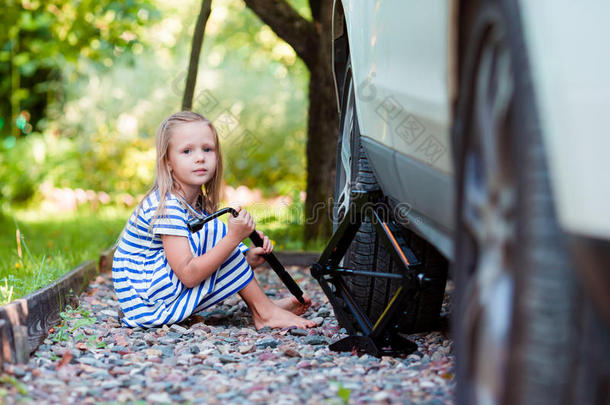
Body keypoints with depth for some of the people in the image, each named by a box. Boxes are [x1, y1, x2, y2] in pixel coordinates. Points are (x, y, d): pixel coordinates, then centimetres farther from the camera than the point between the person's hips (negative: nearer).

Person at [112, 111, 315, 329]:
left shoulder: (198, 203, 6)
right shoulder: (167, 206, -22)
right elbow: (189, 276, -28)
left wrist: (246, 258, -10)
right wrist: (233, 238, -32)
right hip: (147, 305, -10)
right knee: (214, 230, -20)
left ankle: (265, 303, 3)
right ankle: (264, 312, -13)